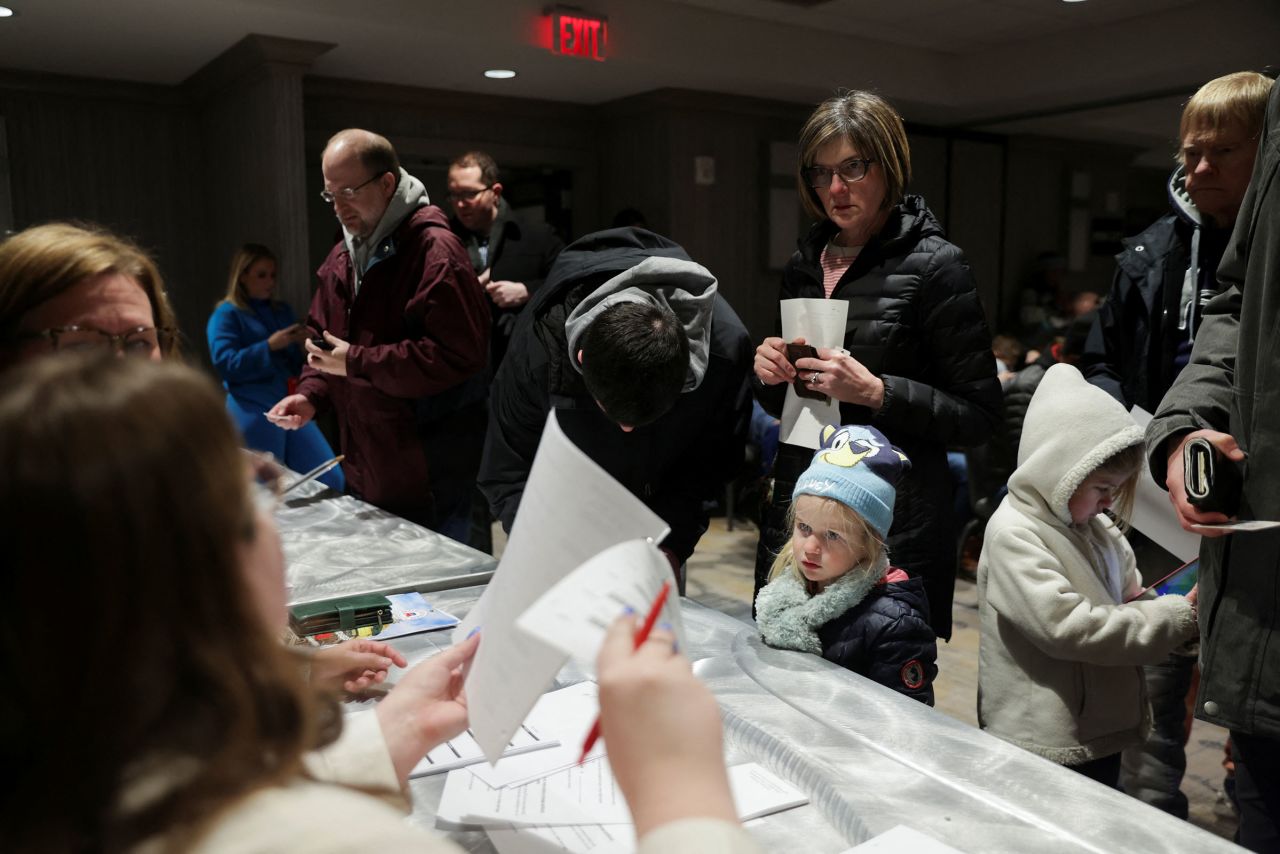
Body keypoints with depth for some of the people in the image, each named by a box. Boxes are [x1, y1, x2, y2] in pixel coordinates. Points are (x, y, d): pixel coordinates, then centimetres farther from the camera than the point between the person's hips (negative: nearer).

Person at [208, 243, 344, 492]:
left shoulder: (283, 310, 19)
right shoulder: (226, 315, 1)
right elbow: (225, 364, -12)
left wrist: (304, 344, -3)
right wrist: (269, 346, -18)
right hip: (254, 413, -5)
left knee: (332, 481, -1)